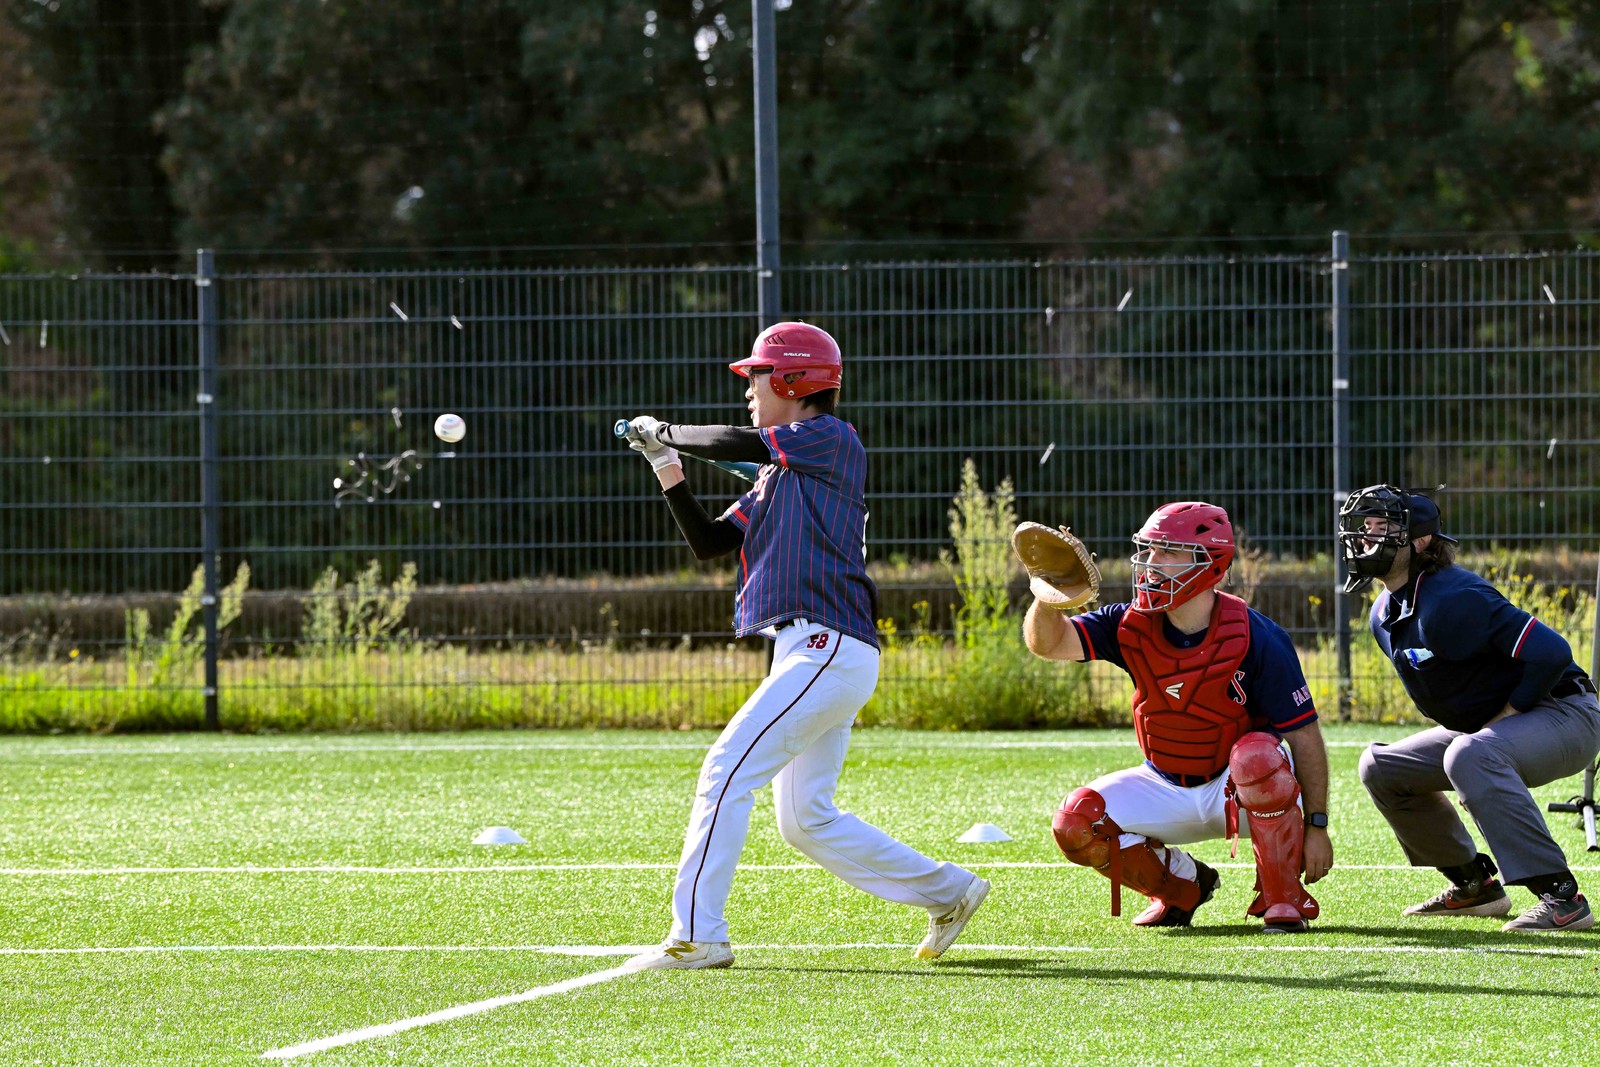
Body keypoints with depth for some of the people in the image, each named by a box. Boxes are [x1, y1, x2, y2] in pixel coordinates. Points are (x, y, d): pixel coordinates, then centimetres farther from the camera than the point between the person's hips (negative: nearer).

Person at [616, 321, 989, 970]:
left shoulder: (831, 440, -4)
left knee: (727, 770, -15)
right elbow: (708, 542, 20)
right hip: (810, 651, 10)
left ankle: (696, 936, -18)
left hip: (829, 648, -10)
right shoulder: (777, 475, 23)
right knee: (805, 821, 12)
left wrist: (662, 432, 1)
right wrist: (666, 466, 10)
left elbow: (734, 445, -15)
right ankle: (948, 892, 19)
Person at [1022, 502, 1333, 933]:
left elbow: (1305, 735, -19)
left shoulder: (1252, 638, -22)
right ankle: (1182, 885, 10)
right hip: (1167, 793, 4)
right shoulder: (1133, 626, -10)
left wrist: (1317, 827, -21)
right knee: (1076, 824, -16)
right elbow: (1047, 643, -22)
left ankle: (1283, 898, -18)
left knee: (1258, 754, -37)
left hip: (1238, 787, -4)